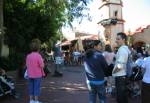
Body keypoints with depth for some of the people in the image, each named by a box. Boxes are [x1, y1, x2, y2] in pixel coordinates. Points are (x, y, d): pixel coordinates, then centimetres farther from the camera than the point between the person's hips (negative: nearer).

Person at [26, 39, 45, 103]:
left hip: (30, 75, 5)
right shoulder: (38, 56, -16)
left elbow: (27, 65, 7)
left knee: (31, 87, 13)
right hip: (37, 75, -5)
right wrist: (42, 61, 3)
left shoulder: (28, 56, 0)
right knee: (37, 87, 5)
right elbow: (42, 66, -14)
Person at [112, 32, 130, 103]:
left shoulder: (122, 49, -20)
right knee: (124, 96, 20)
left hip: (120, 76, -10)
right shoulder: (127, 49, 11)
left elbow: (120, 66, -24)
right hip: (124, 75, 10)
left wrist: (113, 71, -8)